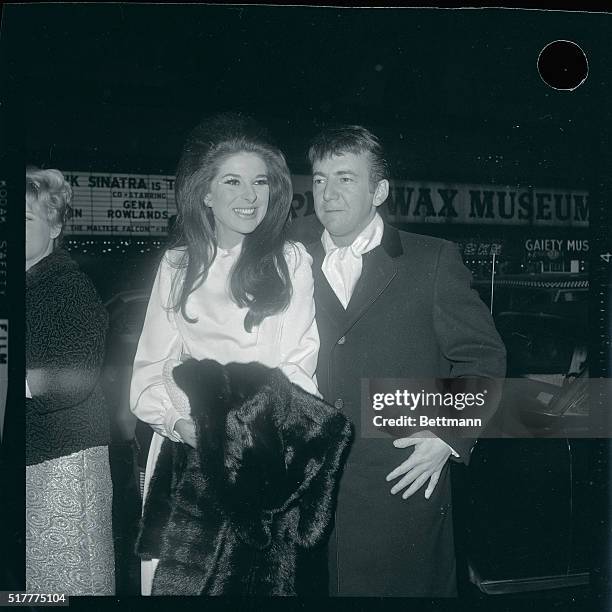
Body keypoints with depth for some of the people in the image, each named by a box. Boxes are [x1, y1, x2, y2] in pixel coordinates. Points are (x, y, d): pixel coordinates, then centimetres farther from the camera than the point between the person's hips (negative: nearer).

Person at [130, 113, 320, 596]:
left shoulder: (292, 261, 2)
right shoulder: (177, 265, 10)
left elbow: (299, 365, -2)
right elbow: (151, 366, 8)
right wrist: (177, 420, -9)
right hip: (183, 449, 3)